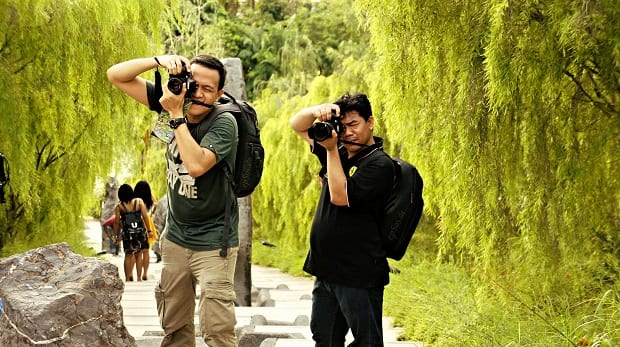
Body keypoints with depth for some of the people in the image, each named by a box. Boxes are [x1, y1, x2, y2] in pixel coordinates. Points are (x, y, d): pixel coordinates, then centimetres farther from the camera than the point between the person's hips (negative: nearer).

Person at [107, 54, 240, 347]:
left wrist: (176, 114, -24)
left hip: (213, 243, -5)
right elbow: (116, 75, -1)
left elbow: (196, 165, -32)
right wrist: (160, 60, -17)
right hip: (175, 237, 6)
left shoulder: (224, 123, -16)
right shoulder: (173, 99, -2)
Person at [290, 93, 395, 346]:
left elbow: (341, 196, -19)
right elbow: (297, 125, 16)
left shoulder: (379, 164, -12)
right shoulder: (340, 153, 11)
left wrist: (331, 150, -17)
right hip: (325, 270, 8)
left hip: (359, 275, -8)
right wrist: (317, 110, -6)